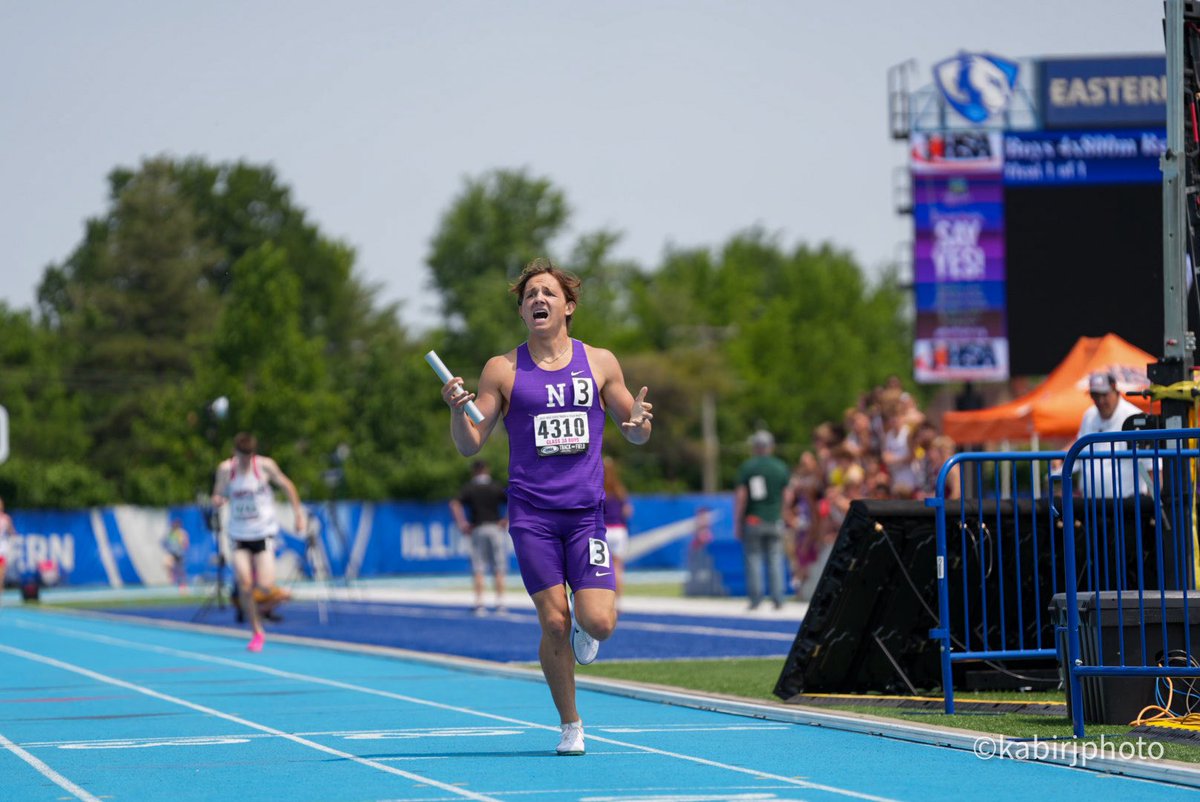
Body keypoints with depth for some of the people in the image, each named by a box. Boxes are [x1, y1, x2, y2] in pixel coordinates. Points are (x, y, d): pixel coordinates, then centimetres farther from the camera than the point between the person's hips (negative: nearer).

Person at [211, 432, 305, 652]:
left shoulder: (265, 465, -8)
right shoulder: (225, 469, -5)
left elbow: (286, 485, 6)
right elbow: (218, 497, 3)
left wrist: (298, 513, 6)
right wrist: (218, 500, -21)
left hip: (263, 534, -1)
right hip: (240, 536, 1)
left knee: (264, 587, -14)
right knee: (244, 586, -10)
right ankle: (257, 632, 6)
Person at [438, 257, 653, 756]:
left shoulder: (599, 363, 8)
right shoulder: (502, 371, 5)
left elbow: (634, 435, 15)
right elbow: (469, 445, 5)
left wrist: (639, 422, -9)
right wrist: (457, 410, -16)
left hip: (586, 511, 1)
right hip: (531, 513, -1)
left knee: (598, 623, -13)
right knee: (554, 623, -6)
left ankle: (582, 631, 24)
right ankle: (570, 726, 11)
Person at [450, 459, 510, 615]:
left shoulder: (469, 488, 4)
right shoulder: (497, 487, 5)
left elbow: (455, 504, -12)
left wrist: (462, 524, -8)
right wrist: (508, 520, 1)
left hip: (477, 530, 0)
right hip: (495, 528, 0)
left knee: (478, 570, 2)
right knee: (499, 570, 4)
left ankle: (479, 604, -6)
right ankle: (500, 604, -2)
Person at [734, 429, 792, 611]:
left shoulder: (747, 467, -3)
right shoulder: (781, 467, 3)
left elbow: (740, 496, -4)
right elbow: (788, 496, 3)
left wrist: (737, 522, 0)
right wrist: (783, 515, 15)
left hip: (753, 521, -2)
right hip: (775, 520, 2)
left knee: (753, 558, 3)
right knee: (775, 560, 4)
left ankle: (755, 598, -2)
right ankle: (778, 598, 1)